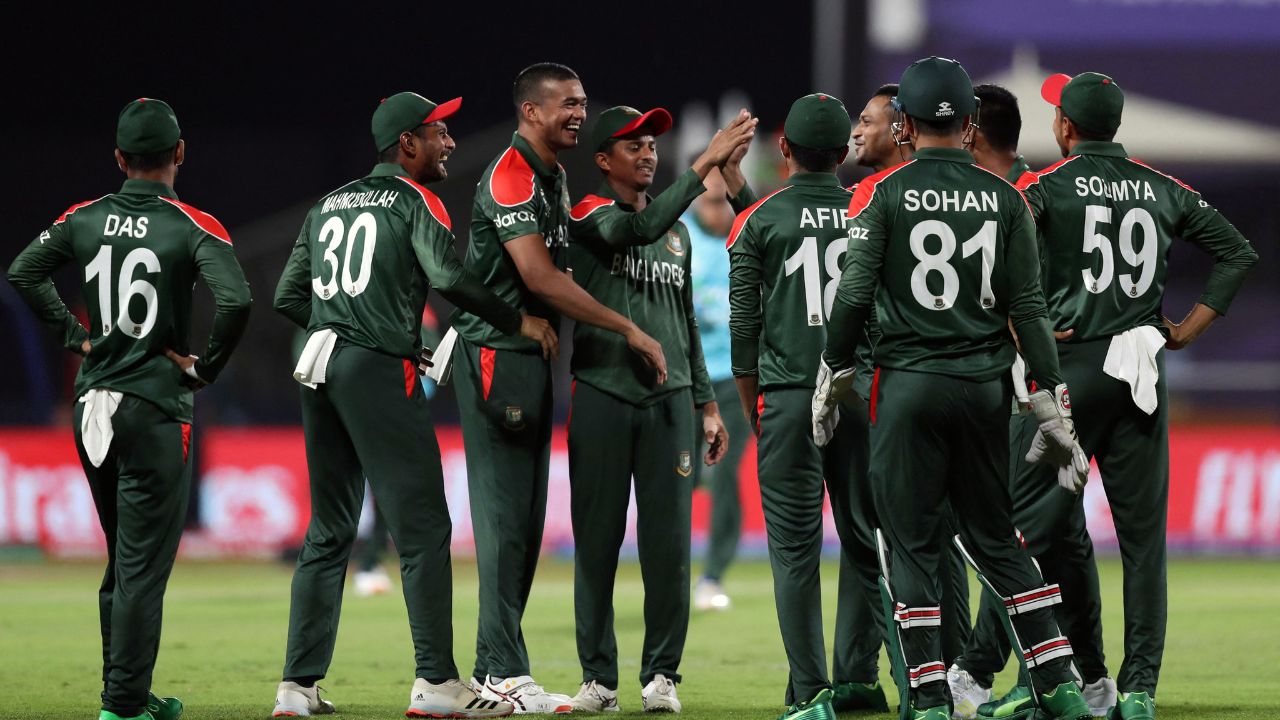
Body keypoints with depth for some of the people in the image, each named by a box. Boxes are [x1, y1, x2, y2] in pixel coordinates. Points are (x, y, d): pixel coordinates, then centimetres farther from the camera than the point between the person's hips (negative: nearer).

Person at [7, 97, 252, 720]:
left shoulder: (85, 218, 4)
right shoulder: (194, 227, -10)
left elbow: (22, 273, 9)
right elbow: (234, 301, -22)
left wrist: (75, 335, 11)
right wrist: (207, 366, -8)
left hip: (92, 408, 5)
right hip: (155, 409, -5)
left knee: (123, 563, 17)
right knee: (143, 567, -3)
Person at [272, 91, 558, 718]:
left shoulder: (327, 206, 20)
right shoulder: (416, 201, -1)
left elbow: (288, 297, 18)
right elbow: (448, 278, -18)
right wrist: (518, 321, -9)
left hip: (319, 367, 8)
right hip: (380, 373, -7)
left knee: (328, 532, 12)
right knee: (422, 526, -5)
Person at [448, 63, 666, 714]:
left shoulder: (554, 178, 18)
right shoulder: (511, 176, -14)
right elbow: (540, 278, -21)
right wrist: (628, 329, -19)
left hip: (534, 359, 10)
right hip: (496, 356, -10)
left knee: (524, 519, 10)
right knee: (505, 514, -10)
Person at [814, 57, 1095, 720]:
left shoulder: (883, 193, -4)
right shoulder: (1004, 198, 3)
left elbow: (854, 294, -6)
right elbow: (1027, 308, 2)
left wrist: (832, 378, 7)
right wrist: (1052, 408, 5)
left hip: (908, 386, -3)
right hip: (985, 385, 3)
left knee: (909, 542, 3)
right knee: (995, 538, 14)